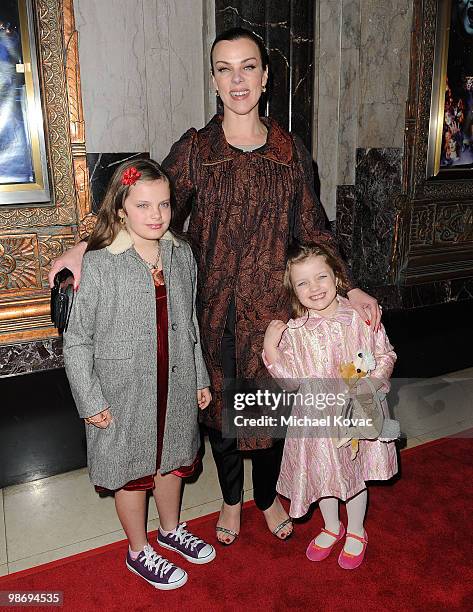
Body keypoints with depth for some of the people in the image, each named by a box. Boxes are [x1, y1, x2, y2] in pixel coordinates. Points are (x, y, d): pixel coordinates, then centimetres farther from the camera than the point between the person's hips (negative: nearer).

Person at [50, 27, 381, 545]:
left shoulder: (291, 151, 1)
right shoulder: (193, 149, -4)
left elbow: (312, 230, 4)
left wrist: (349, 289, -3)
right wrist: (85, 247, -17)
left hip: (272, 306, 1)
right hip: (214, 309, 0)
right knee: (219, 404, 14)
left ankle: (267, 496, 43)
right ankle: (231, 498, 42)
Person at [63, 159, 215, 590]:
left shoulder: (182, 254, -3)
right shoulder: (99, 265, -18)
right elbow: (77, 339, -12)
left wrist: (200, 378, 11)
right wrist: (91, 400, -12)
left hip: (176, 387, 5)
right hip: (125, 393, -4)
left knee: (171, 460, 24)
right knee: (133, 473, 15)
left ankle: (171, 529, 50)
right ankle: (139, 552, 39)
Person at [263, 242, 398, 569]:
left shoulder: (361, 316, -12)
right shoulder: (294, 331, -11)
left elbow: (386, 354, -2)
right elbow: (291, 378, -11)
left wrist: (371, 383, -19)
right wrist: (270, 347, -23)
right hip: (317, 418, 1)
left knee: (356, 474, 17)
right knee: (322, 474, 19)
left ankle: (356, 532, 44)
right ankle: (331, 527, 47)